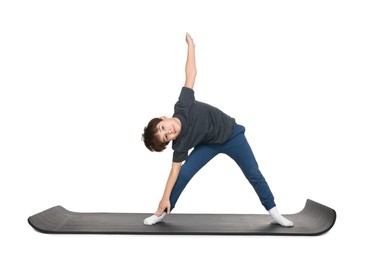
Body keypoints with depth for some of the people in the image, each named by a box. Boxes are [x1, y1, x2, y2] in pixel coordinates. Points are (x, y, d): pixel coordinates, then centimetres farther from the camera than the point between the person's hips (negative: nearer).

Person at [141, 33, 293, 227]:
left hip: (231, 134, 0)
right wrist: (165, 198, -18)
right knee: (184, 173, -9)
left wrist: (190, 44, -24)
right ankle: (162, 213, 8)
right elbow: (175, 170, -17)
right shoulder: (180, 143, -23)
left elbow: (191, 74, -24)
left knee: (254, 174, 4)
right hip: (210, 144, 1)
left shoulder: (182, 107, -30)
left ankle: (274, 213, 18)